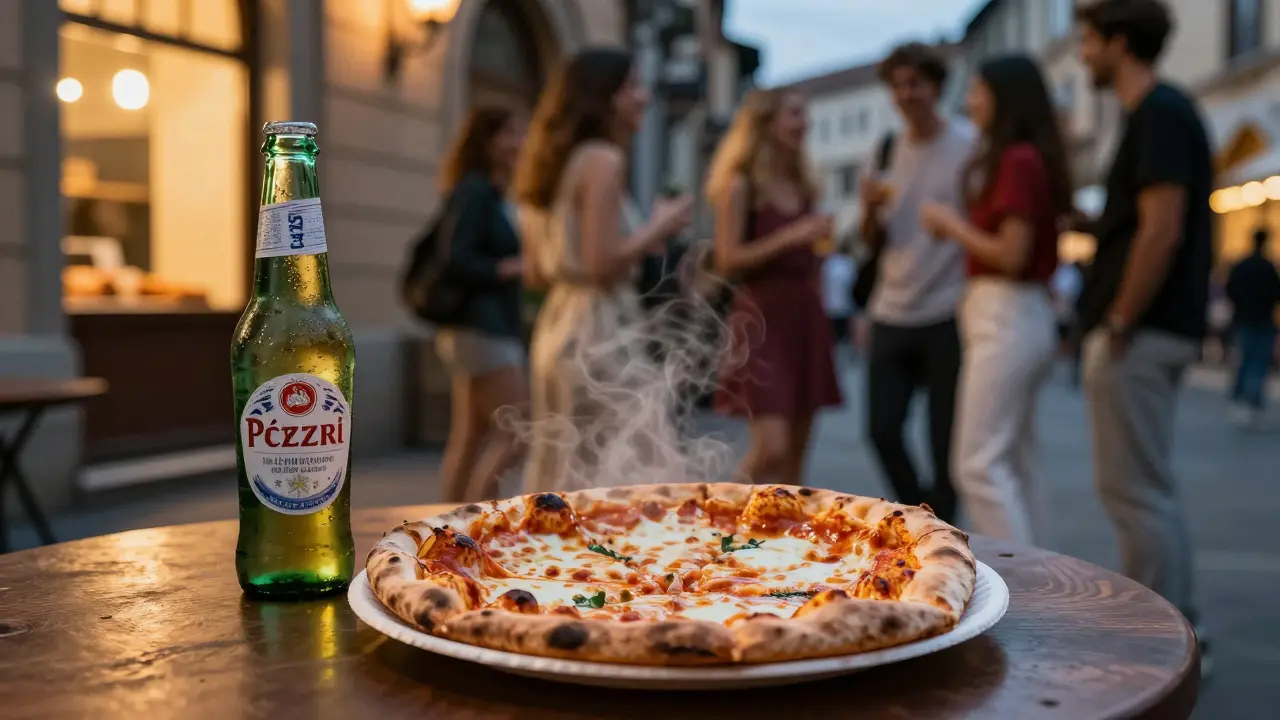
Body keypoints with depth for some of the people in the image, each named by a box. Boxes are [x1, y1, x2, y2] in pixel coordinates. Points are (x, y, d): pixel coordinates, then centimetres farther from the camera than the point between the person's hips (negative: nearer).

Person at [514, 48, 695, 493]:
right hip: (600, 335, -10)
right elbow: (602, 264, -20)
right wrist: (660, 227, -5)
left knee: (572, 484, 14)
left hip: (559, 329, 10)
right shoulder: (603, 160, -10)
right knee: (628, 478, -10)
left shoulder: (556, 163, 16)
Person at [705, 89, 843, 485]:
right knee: (770, 449, -14)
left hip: (805, 316, 7)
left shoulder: (802, 185, 15)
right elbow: (727, 260, -15)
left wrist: (821, 240, 8)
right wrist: (790, 237, -18)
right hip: (761, 317, -7)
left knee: (795, 456, 8)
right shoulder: (740, 185, -5)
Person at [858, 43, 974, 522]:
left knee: (945, 441, 1)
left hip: (948, 315, -5)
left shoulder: (970, 145, -4)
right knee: (882, 429, 6)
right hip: (892, 314, 5)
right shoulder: (889, 150, 11)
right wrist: (870, 209, -5)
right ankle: (919, 519, 27)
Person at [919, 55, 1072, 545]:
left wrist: (950, 222, -7)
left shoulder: (1018, 161, -12)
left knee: (979, 465, -9)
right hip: (1021, 317, 10)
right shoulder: (1030, 159, 16)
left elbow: (1011, 254, -18)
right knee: (1014, 466, 12)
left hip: (1006, 318, -10)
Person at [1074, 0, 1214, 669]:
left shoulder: (1158, 114, -14)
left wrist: (1118, 322, -16)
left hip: (1140, 333, -10)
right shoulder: (1165, 110, 17)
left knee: (1134, 489, -4)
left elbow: (1161, 231, -22)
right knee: (1150, 486, 16)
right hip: (1156, 330, 10)